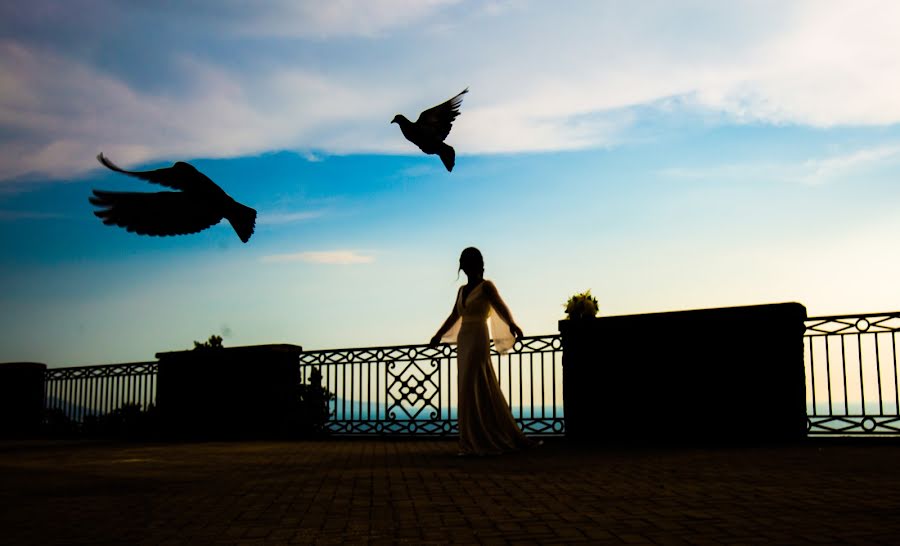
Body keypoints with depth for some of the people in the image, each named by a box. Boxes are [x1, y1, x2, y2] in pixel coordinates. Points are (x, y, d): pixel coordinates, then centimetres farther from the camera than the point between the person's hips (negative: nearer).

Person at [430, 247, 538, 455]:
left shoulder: (486, 286, -4)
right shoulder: (462, 290, 16)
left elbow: (501, 307, -19)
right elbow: (454, 316, 29)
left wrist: (512, 324, -39)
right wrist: (439, 335, 39)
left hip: (478, 340, -7)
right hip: (464, 342, 7)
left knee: (472, 391, -11)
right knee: (485, 390, 8)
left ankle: (475, 443, -8)